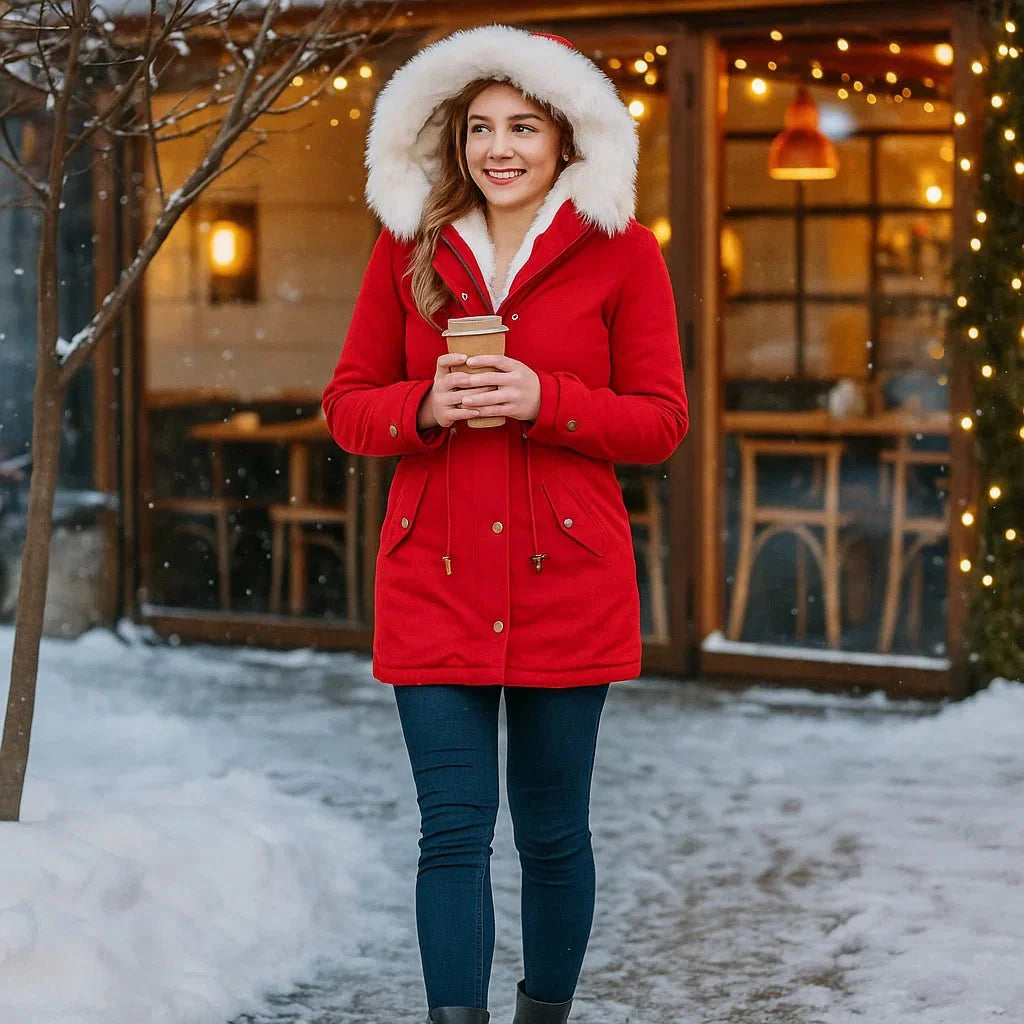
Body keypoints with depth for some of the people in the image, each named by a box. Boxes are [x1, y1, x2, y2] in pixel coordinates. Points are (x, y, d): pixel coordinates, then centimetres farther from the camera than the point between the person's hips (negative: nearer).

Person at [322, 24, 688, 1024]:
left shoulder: (621, 252, 1)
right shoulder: (407, 248, 7)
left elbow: (661, 420, 0)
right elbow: (345, 404, 8)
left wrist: (542, 400, -16)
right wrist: (427, 405, -13)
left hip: (567, 585, -1)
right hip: (435, 579, 1)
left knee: (551, 830, 10)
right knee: (454, 827, -5)